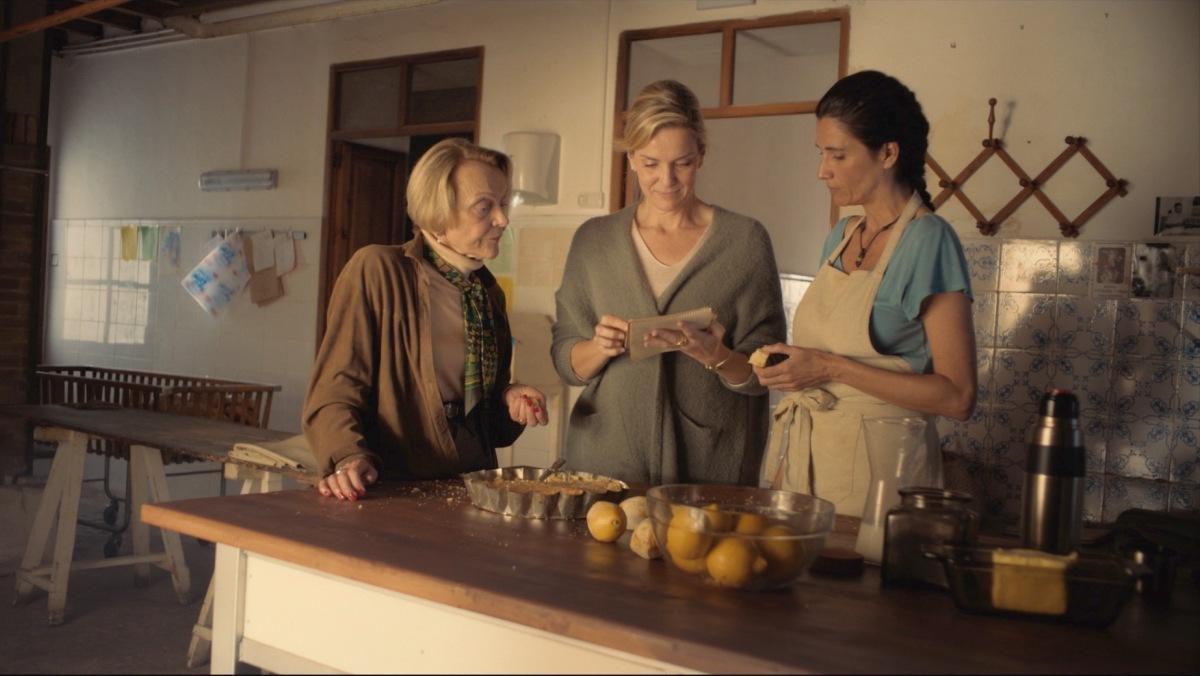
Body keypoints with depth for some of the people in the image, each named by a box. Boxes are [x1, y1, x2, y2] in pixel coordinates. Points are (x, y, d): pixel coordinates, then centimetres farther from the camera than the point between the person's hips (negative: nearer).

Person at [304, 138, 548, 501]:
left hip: (469, 494, 4)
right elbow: (334, 389, -7)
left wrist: (509, 400, 7)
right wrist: (349, 458, -25)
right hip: (393, 494, -4)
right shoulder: (377, 271, -5)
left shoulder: (489, 293, 16)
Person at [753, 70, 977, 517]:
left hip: (876, 470, -6)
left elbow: (958, 398, -16)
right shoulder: (841, 236, 9)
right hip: (808, 457, 7)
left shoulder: (929, 241, -12)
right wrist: (785, 457, 7)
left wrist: (830, 368, -20)